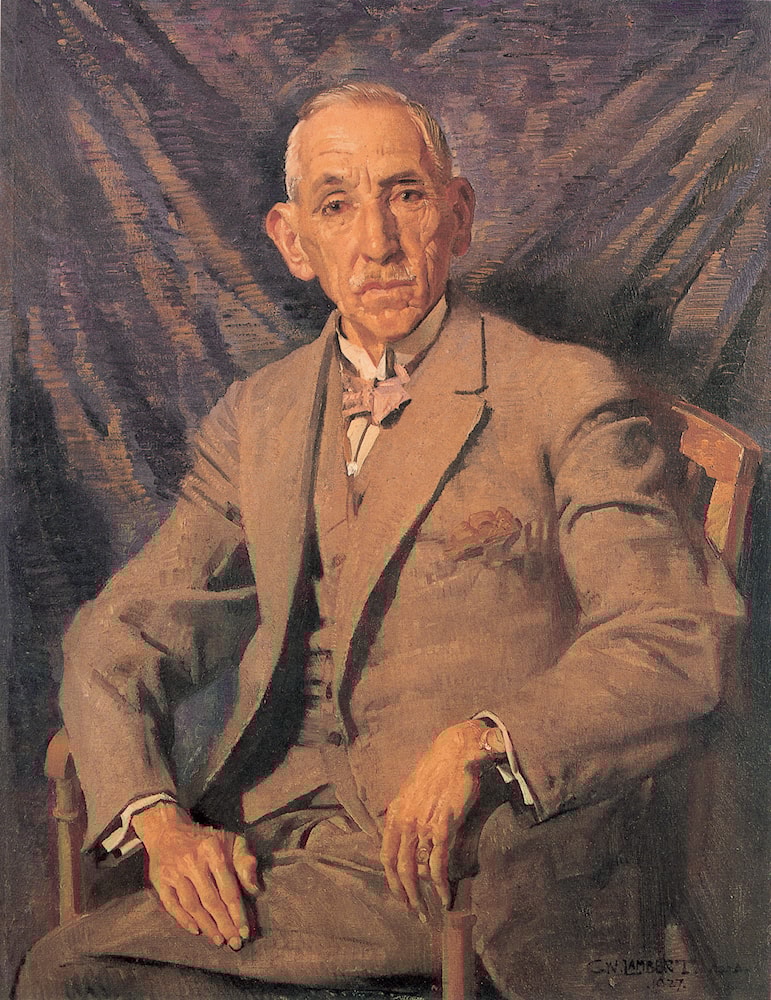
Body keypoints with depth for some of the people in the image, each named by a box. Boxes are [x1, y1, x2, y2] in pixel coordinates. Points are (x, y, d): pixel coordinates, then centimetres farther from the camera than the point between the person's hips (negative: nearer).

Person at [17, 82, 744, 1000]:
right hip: (266, 827, 5)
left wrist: (483, 743, -23)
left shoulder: (572, 400, -1)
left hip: (471, 859, -5)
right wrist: (157, 815, -9)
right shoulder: (255, 419, 13)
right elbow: (121, 631, 10)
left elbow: (681, 641, -8)